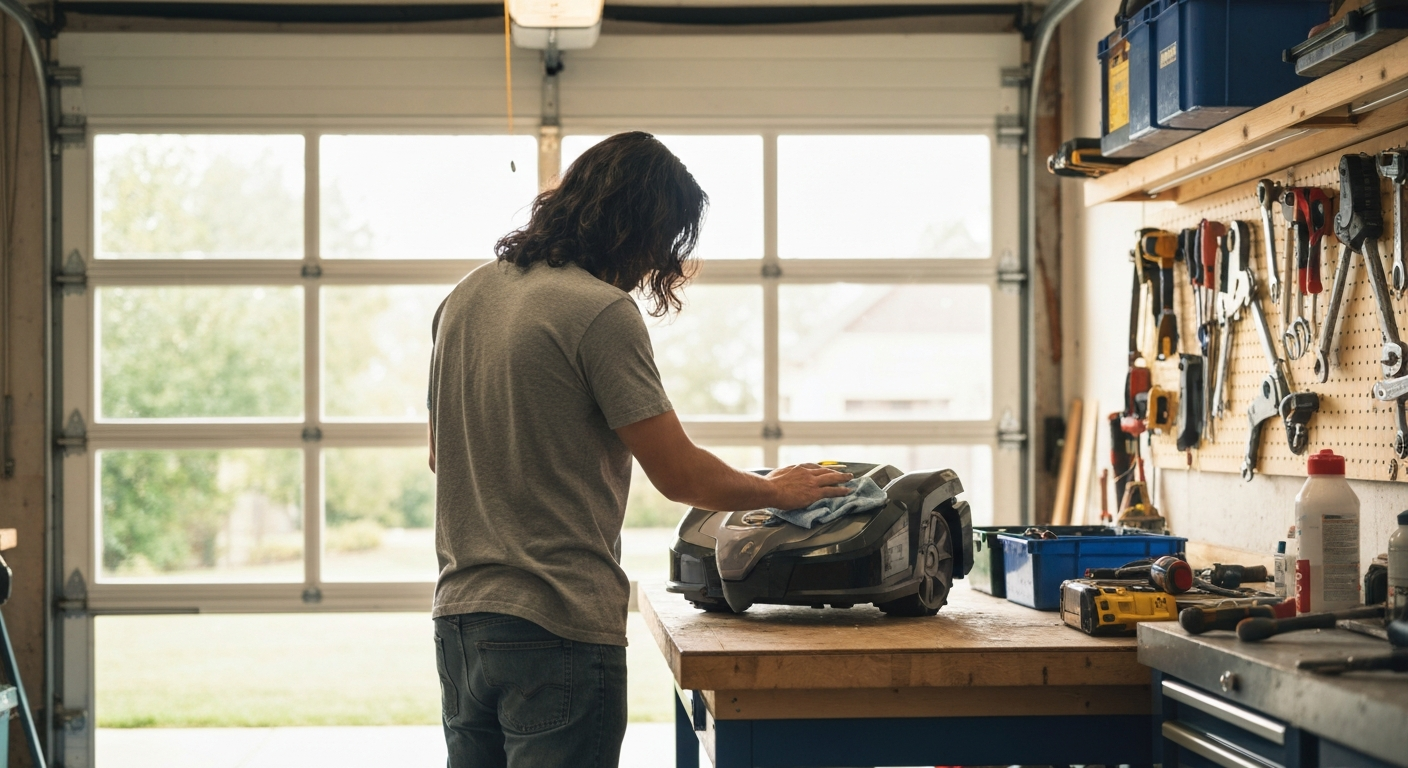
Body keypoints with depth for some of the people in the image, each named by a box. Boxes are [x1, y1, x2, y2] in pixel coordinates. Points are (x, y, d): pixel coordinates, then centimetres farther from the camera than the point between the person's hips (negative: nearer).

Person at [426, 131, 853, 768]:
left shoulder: (466, 296, 11)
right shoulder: (601, 312, -14)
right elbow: (680, 475, -12)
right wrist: (777, 490, 5)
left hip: (458, 616, 8)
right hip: (556, 625, -8)